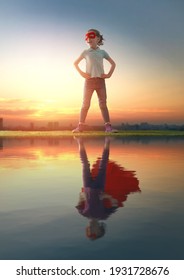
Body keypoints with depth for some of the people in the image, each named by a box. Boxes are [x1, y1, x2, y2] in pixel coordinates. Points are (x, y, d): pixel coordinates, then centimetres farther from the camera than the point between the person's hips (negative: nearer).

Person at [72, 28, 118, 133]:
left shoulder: (102, 52, 9)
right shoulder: (86, 52, 8)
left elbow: (113, 63, 14)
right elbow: (75, 63, 14)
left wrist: (109, 74, 0)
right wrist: (81, 73, 0)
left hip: (100, 80, 1)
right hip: (89, 80, 0)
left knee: (103, 104, -2)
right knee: (85, 104, 1)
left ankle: (108, 126, -7)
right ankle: (80, 126, 4)